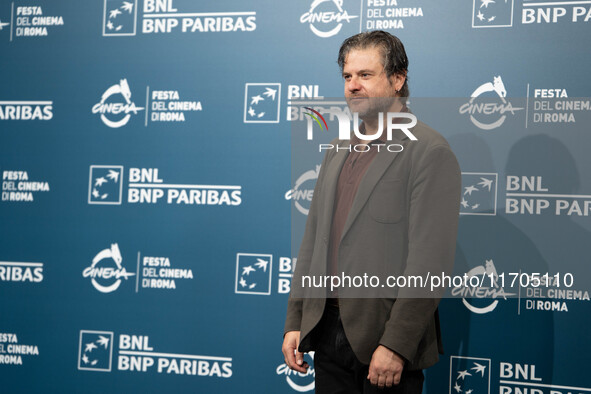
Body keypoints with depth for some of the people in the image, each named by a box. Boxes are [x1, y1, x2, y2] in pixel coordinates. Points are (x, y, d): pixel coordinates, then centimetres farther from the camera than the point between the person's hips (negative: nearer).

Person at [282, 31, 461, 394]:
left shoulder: (430, 152, -10)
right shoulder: (339, 151, 14)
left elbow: (430, 262, -16)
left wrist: (395, 345, -20)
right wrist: (295, 321, 10)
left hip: (384, 336, -6)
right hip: (328, 333, 6)